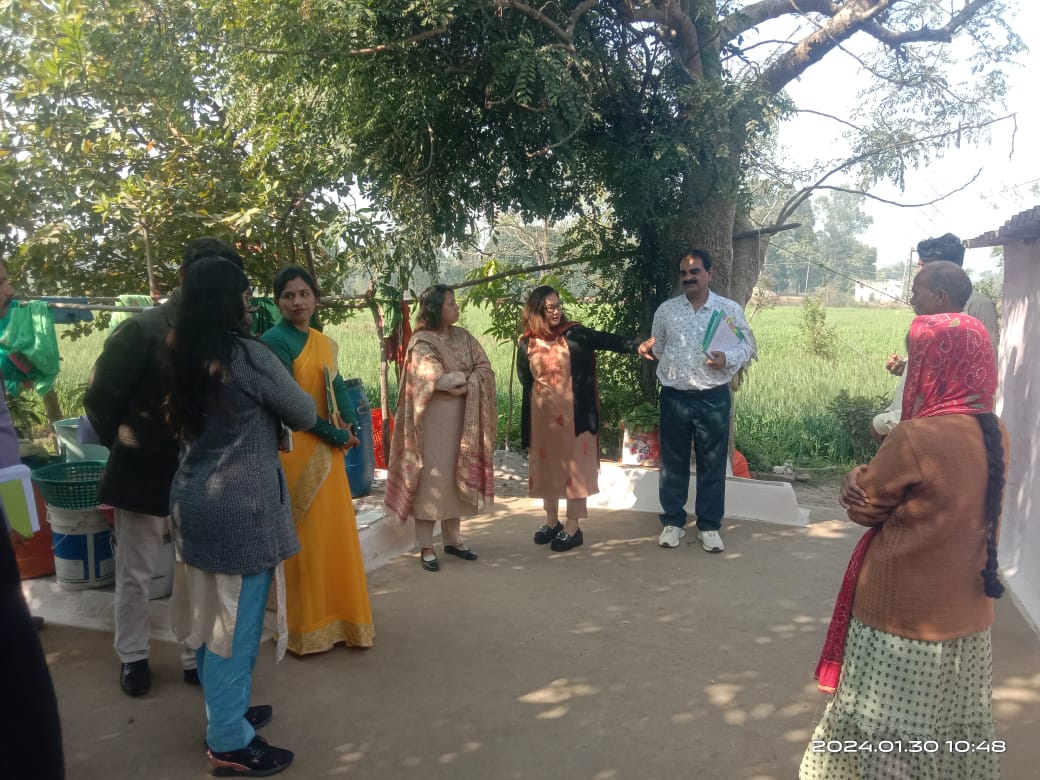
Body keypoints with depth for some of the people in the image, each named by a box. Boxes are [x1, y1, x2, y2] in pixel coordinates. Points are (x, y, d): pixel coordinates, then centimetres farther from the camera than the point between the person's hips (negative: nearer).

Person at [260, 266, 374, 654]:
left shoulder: (325, 342, 13)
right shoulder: (274, 341, -9)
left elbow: (338, 386, 8)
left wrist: (347, 424, -11)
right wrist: (335, 434, -11)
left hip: (328, 451, 7)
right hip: (296, 451, -7)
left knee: (335, 532, 10)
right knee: (304, 537, 0)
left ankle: (335, 617, 23)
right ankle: (306, 627, 13)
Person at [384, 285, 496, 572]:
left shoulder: (463, 336, 10)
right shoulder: (422, 342, -8)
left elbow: (486, 369, 1)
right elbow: (437, 379, -20)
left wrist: (465, 386, -15)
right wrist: (465, 375, -6)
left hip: (463, 417, 6)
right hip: (435, 418, -6)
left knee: (457, 477, 11)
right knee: (431, 479, -2)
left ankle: (452, 539, 23)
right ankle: (426, 547, 5)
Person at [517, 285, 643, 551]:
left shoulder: (575, 334, -6)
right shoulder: (527, 343, 1)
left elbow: (607, 340, -19)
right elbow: (525, 380, 11)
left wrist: (636, 346, -33)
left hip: (573, 413, -3)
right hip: (542, 415, 3)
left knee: (574, 467, 2)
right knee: (546, 466, 12)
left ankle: (573, 529, 11)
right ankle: (552, 523, 28)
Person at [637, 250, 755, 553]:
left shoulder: (729, 309, 0)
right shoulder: (666, 310, 6)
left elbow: (747, 346, 3)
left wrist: (728, 359, -17)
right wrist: (646, 348, -6)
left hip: (713, 397, -1)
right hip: (674, 397, 2)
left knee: (712, 464, 6)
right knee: (673, 462, 9)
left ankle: (709, 526, 19)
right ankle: (673, 522, 22)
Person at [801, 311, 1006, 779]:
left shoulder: (917, 437, -25)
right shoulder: (995, 434, -1)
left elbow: (863, 502, -12)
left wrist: (857, 480, 7)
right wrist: (880, 486, -7)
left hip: (904, 618, -7)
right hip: (967, 616, 7)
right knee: (953, 741, 22)